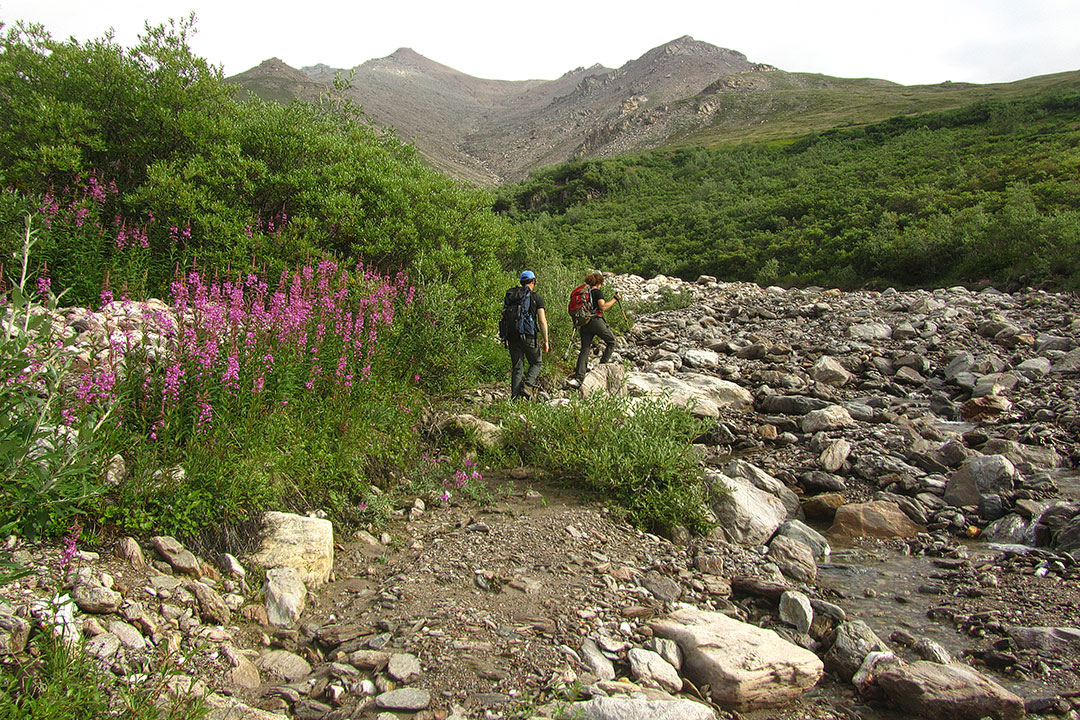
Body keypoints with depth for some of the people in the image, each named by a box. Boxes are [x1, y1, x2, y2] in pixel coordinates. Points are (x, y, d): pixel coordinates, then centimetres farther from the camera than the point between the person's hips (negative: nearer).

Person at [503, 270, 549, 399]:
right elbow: (542, 321, -6)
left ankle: (515, 397, 4)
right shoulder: (536, 297, -1)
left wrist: (506, 338, 15)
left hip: (513, 335, 4)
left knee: (517, 368, 9)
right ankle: (527, 386, -7)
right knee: (536, 363, 16)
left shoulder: (511, 296, 10)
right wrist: (545, 341, -2)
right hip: (529, 335, -4)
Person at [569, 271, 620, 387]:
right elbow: (603, 307, -15)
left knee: (585, 349, 4)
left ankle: (578, 378, -8)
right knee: (611, 342, 14)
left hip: (584, 324, 6)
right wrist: (614, 299, -6)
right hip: (596, 320, -6)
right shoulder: (598, 292, -4)